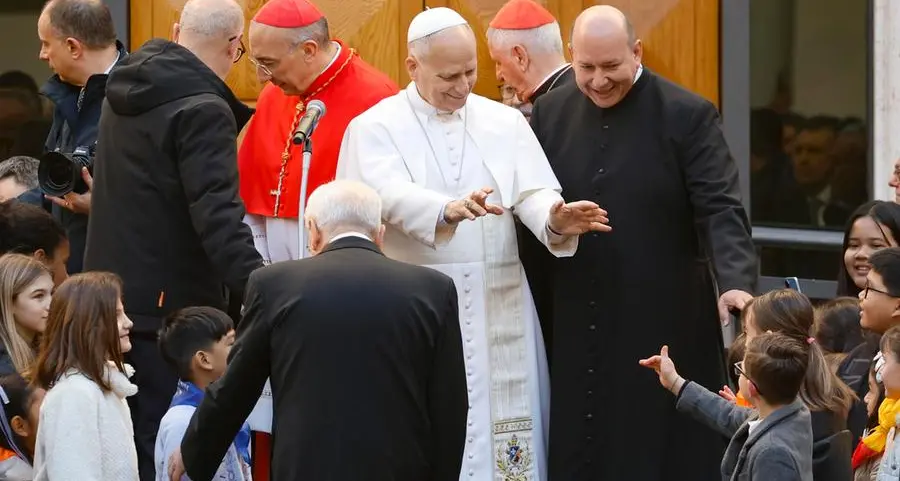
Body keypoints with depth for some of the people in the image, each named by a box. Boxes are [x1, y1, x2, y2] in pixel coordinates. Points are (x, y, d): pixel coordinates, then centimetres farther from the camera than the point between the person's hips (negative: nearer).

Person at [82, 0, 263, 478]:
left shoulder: (130, 91, 9)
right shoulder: (202, 110, -17)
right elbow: (217, 214, -27)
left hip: (111, 292, 8)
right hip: (169, 302, -8)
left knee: (124, 436, 17)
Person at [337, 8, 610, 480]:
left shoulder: (505, 123, 10)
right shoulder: (375, 127, 1)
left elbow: (533, 194, -3)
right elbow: (389, 195, -18)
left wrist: (555, 220, -27)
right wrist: (449, 208, -38)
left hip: (498, 317, 3)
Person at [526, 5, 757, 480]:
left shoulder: (687, 115, -6)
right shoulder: (550, 113, 6)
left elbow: (720, 209, -13)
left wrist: (734, 280, -26)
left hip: (662, 326, -4)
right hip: (573, 326, 4)